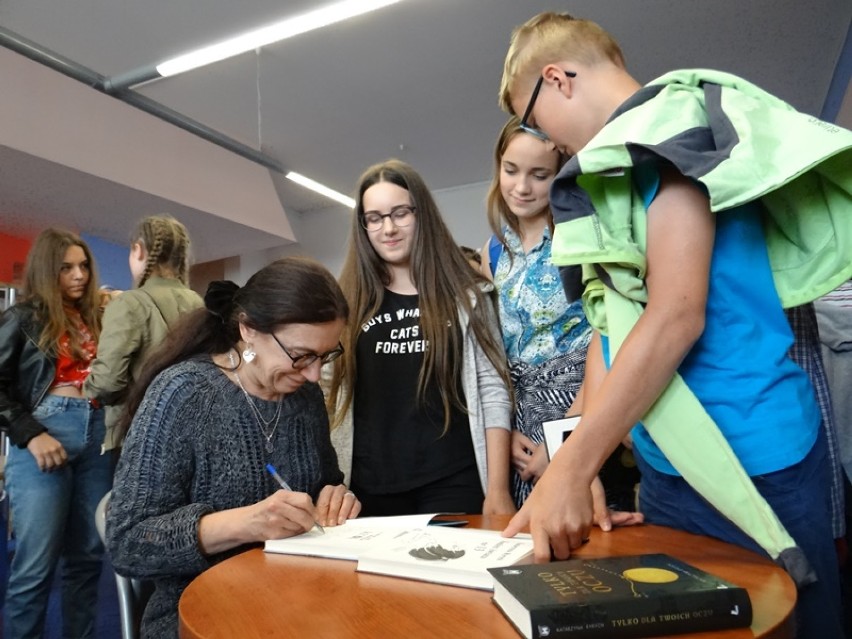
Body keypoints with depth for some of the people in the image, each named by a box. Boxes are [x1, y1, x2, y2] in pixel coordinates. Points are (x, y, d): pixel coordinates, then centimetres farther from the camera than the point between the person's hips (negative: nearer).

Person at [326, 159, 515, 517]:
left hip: (453, 482, -1)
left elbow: (493, 391, -1)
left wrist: (498, 488, -6)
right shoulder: (349, 301, 4)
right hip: (371, 486, 1)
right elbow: (328, 395, 7)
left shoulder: (465, 294, 2)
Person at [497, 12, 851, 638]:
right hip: (668, 470, 8)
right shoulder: (619, 163, 14)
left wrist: (571, 471, -19)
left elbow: (675, 315, -21)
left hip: (749, 466, -8)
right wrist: (578, 466, 4)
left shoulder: (675, 118, -10)